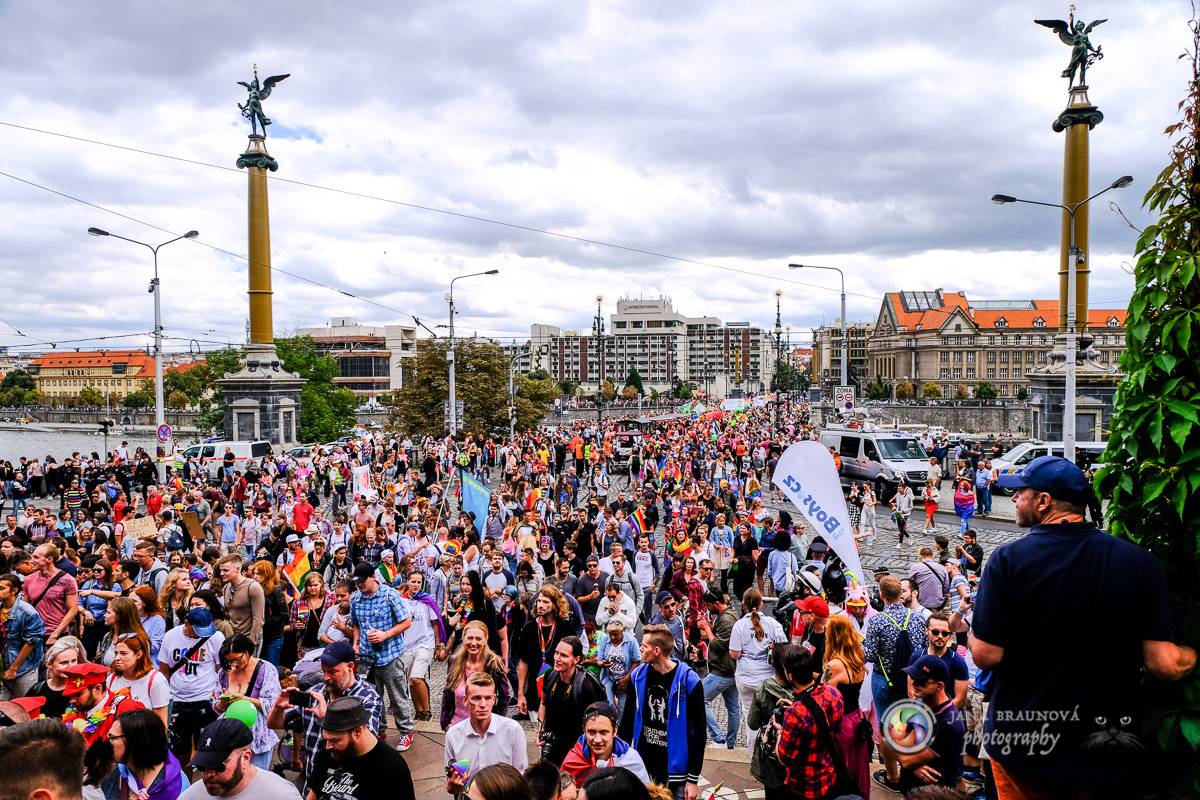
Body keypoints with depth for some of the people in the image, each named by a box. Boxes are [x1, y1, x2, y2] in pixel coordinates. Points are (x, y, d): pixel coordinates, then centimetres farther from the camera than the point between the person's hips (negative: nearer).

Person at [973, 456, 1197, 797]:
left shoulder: (1008, 559, -18)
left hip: (1021, 744, -3)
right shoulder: (1139, 561, -9)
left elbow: (986, 655, -18)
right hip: (1106, 752, 3)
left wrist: (972, 631, 3)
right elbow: (1164, 664, -10)